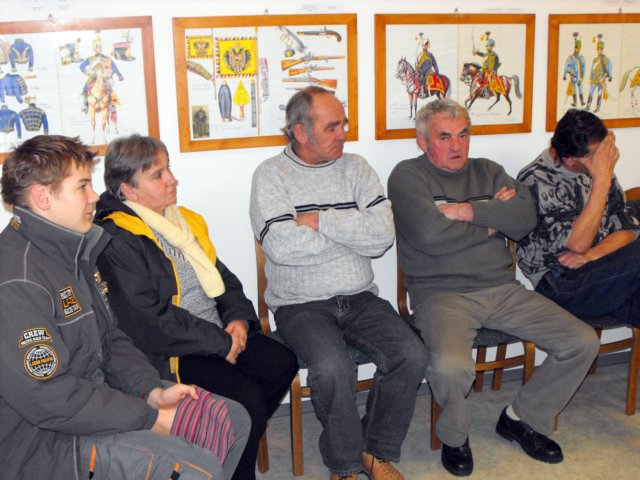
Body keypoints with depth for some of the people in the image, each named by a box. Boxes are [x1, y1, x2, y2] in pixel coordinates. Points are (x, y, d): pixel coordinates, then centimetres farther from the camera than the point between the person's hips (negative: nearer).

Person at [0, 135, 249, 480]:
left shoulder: (73, 251, 10)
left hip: (96, 394, 10)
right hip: (42, 438, -10)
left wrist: (153, 391, -3)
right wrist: (151, 419, -18)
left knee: (231, 420, 8)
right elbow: (47, 399, -25)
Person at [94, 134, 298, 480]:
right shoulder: (117, 240, -13)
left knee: (282, 363, -9)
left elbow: (222, 279, 19)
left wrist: (238, 318, -2)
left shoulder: (184, 220, 15)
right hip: (168, 352, -8)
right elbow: (149, 321, -20)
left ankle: (241, 443, 10)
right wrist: (221, 343, -16)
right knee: (246, 396, -22)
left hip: (220, 334, 8)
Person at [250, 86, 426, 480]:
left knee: (411, 355, -17)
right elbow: (282, 247, -18)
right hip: (301, 304, -3)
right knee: (333, 368, -29)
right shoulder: (271, 175, -1)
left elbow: (383, 237, -6)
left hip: (359, 298, 4)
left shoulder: (355, 168, 8)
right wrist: (352, 229, -8)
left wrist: (321, 220, -13)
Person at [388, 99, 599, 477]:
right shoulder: (408, 176, -1)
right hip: (442, 292, -6)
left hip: (502, 289, 6)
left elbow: (525, 217, -2)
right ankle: (454, 436, 1)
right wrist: (493, 217, -4)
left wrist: (469, 211, -13)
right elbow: (430, 235, -18)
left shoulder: (487, 171, 15)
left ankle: (523, 419, 17)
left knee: (584, 343, -3)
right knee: (450, 365, -35)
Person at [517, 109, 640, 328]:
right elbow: (577, 244, -20)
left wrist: (590, 255, -13)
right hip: (561, 285, -6)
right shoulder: (536, 180, -12)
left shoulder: (597, 169, 9)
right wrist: (602, 180, -22)